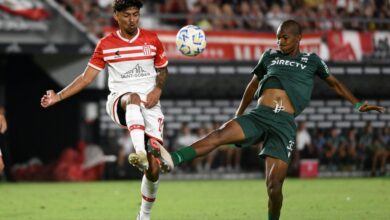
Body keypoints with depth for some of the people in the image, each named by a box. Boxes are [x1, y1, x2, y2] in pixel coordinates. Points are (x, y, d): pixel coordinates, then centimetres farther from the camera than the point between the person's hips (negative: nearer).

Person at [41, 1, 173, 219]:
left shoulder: (152, 40, 6)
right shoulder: (106, 45, 4)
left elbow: (163, 70, 18)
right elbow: (86, 78, 6)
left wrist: (157, 89, -3)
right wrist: (58, 96, -2)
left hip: (150, 106, 2)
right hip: (119, 103, -2)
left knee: (154, 168, -7)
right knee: (134, 98, -42)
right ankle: (139, 153, -59)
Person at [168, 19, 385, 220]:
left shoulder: (312, 61, 16)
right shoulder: (270, 56, 22)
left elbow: (335, 84, 29)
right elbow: (253, 85, 34)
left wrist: (358, 104, 23)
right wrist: (238, 114, 39)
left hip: (284, 124, -1)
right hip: (259, 115, 1)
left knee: (274, 184, -14)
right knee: (220, 134, -28)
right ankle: (168, 161, -43)